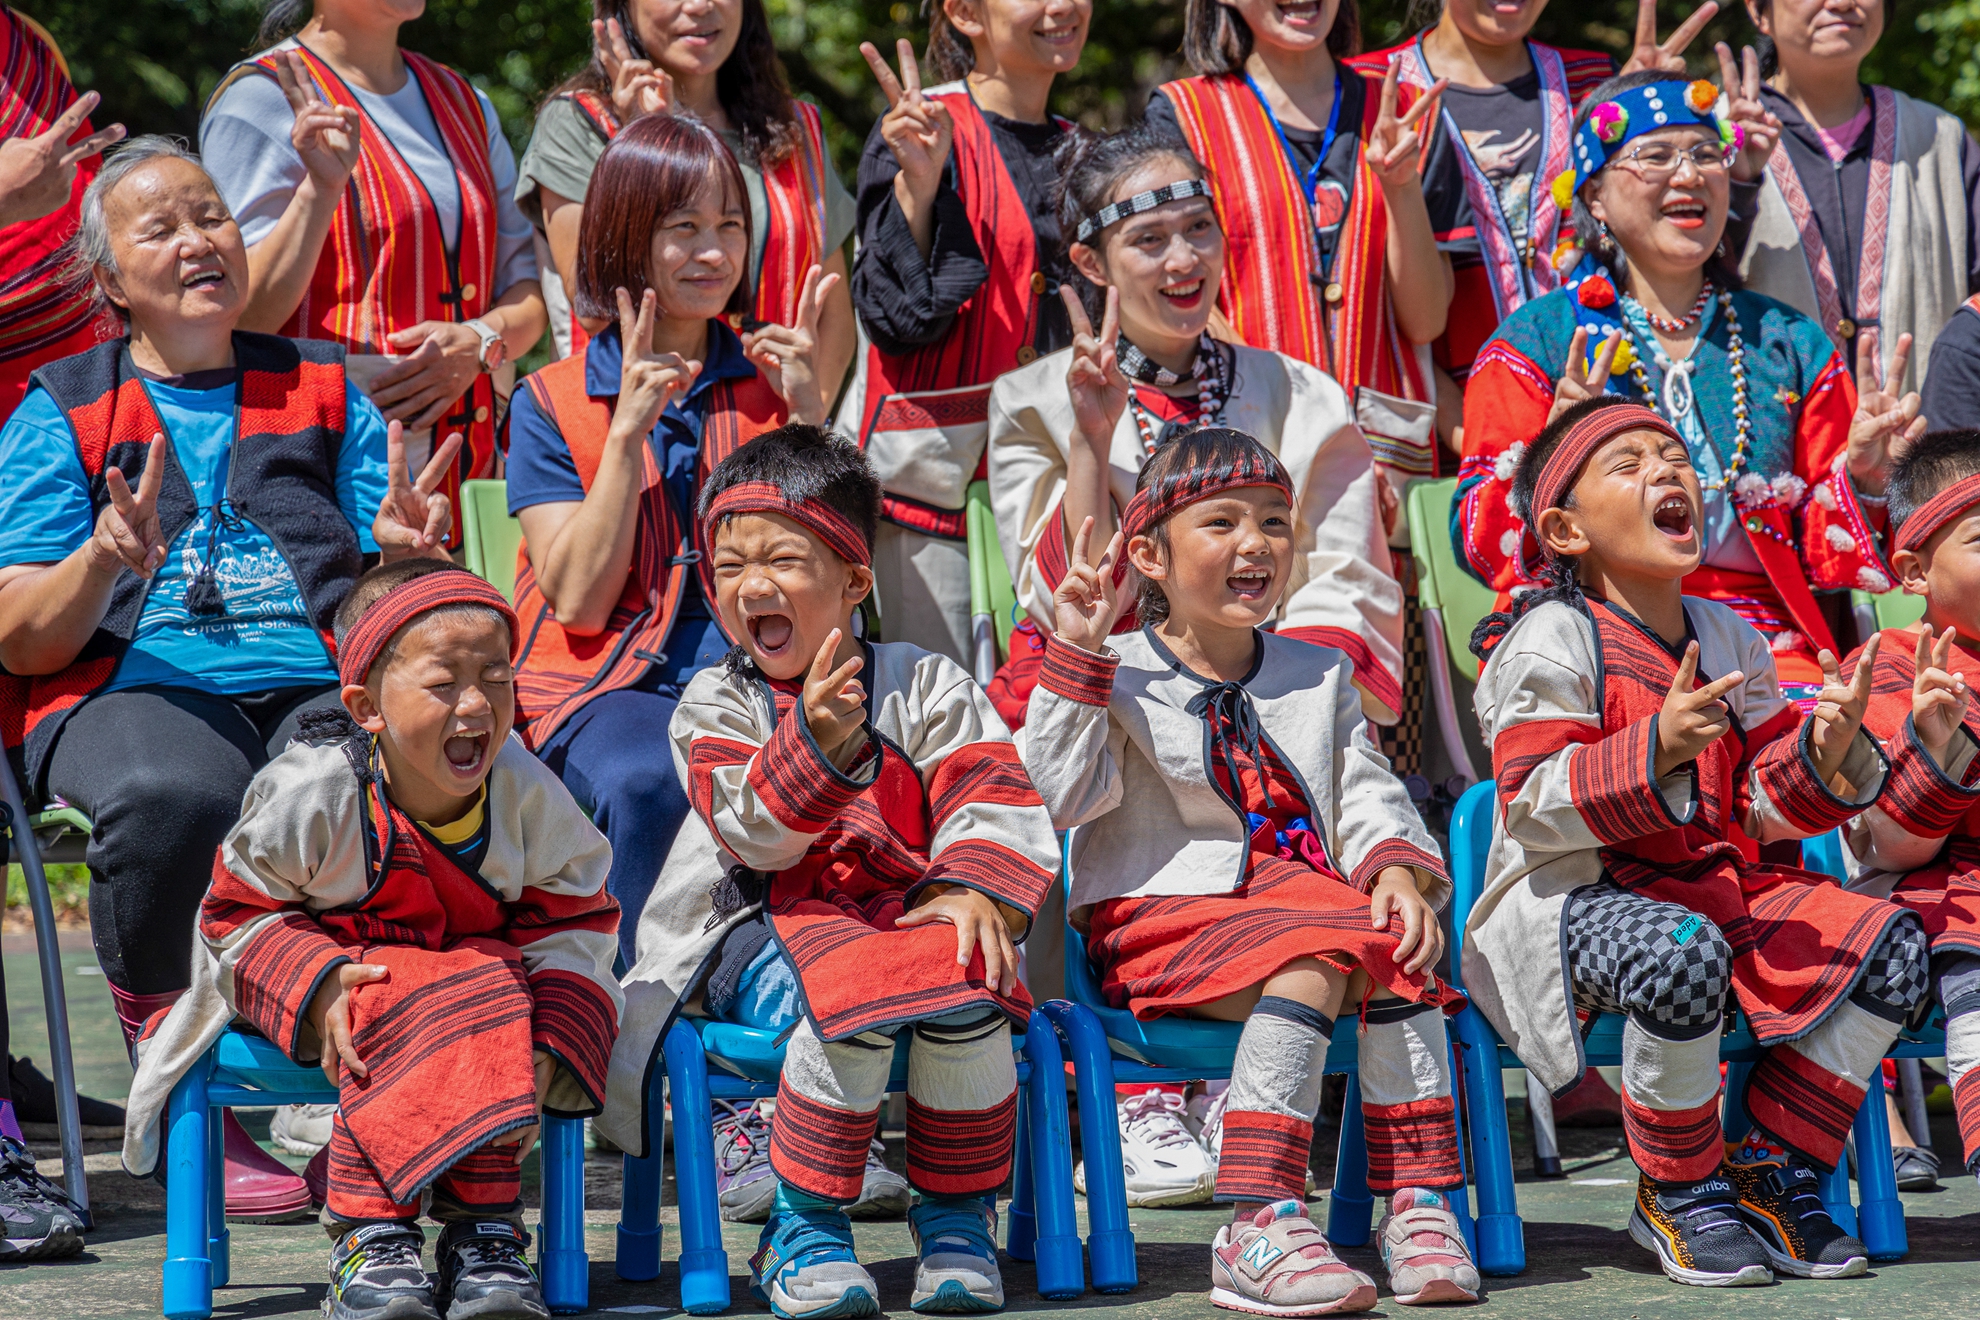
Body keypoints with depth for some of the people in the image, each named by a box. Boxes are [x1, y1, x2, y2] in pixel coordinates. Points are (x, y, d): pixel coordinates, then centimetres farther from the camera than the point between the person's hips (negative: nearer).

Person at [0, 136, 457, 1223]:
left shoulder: (324, 390, 22)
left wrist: (406, 554, -9)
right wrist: (104, 558, -16)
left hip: (324, 683, 1)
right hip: (133, 687, -1)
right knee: (173, 799, -39)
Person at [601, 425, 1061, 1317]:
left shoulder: (922, 685, 10)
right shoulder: (715, 706, 7)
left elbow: (988, 795, 2)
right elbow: (755, 833, -9)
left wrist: (975, 890, -18)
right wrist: (817, 742, -27)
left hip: (909, 904, 1)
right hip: (779, 923, -1)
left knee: (965, 998, -32)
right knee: (851, 1003, -35)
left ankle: (957, 1217, -11)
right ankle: (804, 1228, -19)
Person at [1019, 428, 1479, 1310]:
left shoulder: (1319, 678, 21)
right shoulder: (1121, 678, 5)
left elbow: (1367, 798, 14)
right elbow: (1066, 793, -10)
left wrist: (1398, 871, -7)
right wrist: (1075, 653, -15)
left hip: (1308, 897, 5)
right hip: (1162, 920, -5)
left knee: (1396, 950, -28)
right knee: (1320, 952, -34)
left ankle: (1418, 1204, -30)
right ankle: (1261, 1225, -45)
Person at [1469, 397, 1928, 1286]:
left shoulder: (1732, 640, 13)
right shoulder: (1551, 641, -8)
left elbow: (1762, 809, 13)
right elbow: (1534, 811, -17)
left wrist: (1823, 754, -9)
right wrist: (1656, 748, -29)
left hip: (1721, 887, 7)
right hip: (1568, 898, -7)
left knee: (1891, 947, -11)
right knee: (1681, 955, -40)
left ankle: (1770, 1171, 2)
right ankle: (1680, 1195, -14)